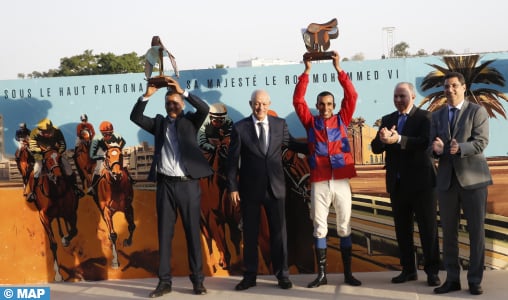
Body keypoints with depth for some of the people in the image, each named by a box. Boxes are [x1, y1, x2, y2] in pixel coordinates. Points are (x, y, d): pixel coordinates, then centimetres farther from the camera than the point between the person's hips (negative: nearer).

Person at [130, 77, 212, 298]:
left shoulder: (190, 121, 7)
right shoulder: (159, 122, 12)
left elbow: (204, 109, -11)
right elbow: (135, 117, 1)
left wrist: (182, 91, -16)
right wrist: (147, 95, -11)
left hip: (188, 184, -2)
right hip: (165, 185, 2)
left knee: (193, 232, 3)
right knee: (164, 233, 5)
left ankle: (197, 280, 10)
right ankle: (164, 281, 10)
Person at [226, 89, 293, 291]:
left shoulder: (280, 124, 2)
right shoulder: (240, 127, -2)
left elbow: (291, 144, 18)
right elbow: (233, 160, -2)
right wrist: (232, 187, -5)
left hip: (275, 187, 1)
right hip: (249, 189, -1)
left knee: (279, 232, 6)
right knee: (250, 233, 8)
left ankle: (282, 275, 17)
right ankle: (249, 276, 18)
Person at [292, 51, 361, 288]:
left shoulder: (342, 119, 9)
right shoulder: (311, 122, 8)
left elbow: (352, 96, 0)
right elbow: (298, 100, -1)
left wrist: (339, 69, -4)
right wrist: (307, 71, -4)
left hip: (341, 182, 0)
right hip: (319, 183, 0)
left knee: (344, 227, 5)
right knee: (319, 228, 4)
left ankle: (348, 273, 13)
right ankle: (322, 274, 12)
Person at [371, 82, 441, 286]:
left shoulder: (425, 117, -4)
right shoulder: (387, 120, 12)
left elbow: (426, 142, -20)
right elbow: (375, 148, 4)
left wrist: (398, 139, -32)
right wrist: (382, 139, -19)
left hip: (421, 181, -5)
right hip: (397, 183, 5)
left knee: (428, 227, 1)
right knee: (402, 228, 10)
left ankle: (432, 271, 9)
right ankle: (408, 270, 20)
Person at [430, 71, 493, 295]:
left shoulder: (477, 111, 0)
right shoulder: (437, 116, 13)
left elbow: (481, 142, -12)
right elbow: (431, 148, 7)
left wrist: (460, 148, -30)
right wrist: (436, 149, -17)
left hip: (472, 178, -4)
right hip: (446, 179, 4)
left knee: (476, 230, 2)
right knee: (448, 231, 7)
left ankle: (475, 280, 11)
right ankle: (452, 278, 16)